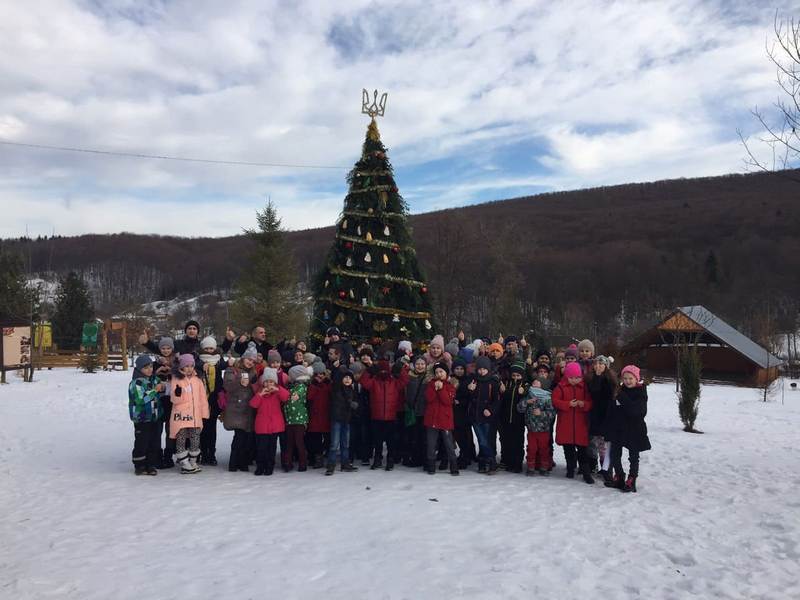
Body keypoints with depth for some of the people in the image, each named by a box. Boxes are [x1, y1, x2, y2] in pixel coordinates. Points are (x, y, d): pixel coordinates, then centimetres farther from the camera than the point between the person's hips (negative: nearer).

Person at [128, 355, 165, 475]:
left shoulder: (155, 379, 8)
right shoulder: (136, 382, -12)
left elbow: (160, 395, 24)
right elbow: (140, 399, -23)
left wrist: (162, 388, 1)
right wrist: (155, 390, -20)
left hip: (155, 417, 6)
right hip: (142, 418, -6)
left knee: (155, 441, 9)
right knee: (142, 442, 1)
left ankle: (151, 464, 18)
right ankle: (139, 466, 13)